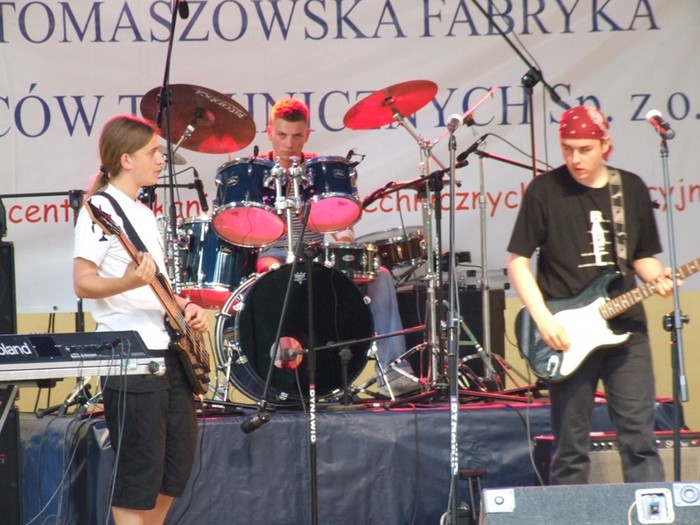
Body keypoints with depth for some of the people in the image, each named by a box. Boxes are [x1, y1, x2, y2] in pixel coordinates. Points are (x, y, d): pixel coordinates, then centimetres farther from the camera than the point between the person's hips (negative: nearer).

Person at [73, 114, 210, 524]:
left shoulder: (145, 214, 18)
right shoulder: (101, 208, -9)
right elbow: (83, 283, -15)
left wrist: (187, 307, 7)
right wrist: (129, 282, -32)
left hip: (169, 349, 9)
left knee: (176, 464, 12)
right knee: (138, 474, -8)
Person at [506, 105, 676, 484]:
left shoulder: (632, 189, 9)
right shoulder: (545, 191, -2)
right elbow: (517, 260, -2)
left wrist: (656, 277, -4)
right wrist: (543, 319, -12)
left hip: (626, 327, 3)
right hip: (569, 336, -2)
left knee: (639, 438, -2)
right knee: (570, 446, 2)